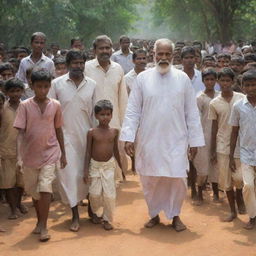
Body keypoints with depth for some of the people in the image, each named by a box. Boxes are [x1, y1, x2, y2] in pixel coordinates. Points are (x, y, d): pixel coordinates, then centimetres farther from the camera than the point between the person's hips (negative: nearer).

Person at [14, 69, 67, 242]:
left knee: (45, 188, -13)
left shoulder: (55, 105, -2)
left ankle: (43, 226, -5)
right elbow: (21, 132, -10)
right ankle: (40, 221, 33)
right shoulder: (25, 105, -7)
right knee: (34, 191, 14)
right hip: (30, 155, 1)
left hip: (50, 153, -1)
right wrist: (19, 157, -19)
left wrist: (63, 154, 9)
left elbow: (58, 130, 8)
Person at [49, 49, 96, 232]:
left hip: (86, 135, 2)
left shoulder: (92, 85, 2)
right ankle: (75, 214, 6)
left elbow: (94, 112, 7)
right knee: (69, 174, -4)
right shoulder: (57, 84, -4)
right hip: (65, 136, -2)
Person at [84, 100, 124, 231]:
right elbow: (88, 152, -4)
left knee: (109, 194, -4)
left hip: (109, 165, 1)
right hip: (95, 165, -1)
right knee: (95, 193, 2)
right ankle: (95, 213, 31)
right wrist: (86, 170, -8)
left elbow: (115, 150, 10)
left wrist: (122, 167, 15)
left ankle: (107, 219, 12)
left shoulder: (114, 131, -1)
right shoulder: (92, 132, -7)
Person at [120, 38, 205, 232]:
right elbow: (133, 111, 0)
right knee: (150, 180, 7)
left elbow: (192, 113, 3)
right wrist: (129, 137, -7)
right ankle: (154, 214, 28)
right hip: (149, 141, 0)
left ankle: (175, 215, 20)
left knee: (177, 179, -2)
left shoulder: (183, 78, 1)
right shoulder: (143, 78, 0)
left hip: (176, 141, 0)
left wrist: (195, 140, 1)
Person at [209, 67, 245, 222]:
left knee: (238, 177, -10)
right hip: (222, 145, 2)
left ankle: (239, 196, 24)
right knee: (226, 179, 6)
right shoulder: (214, 103, 1)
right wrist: (212, 150, 5)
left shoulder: (241, 98, -2)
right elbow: (214, 126, 6)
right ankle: (233, 211, 21)